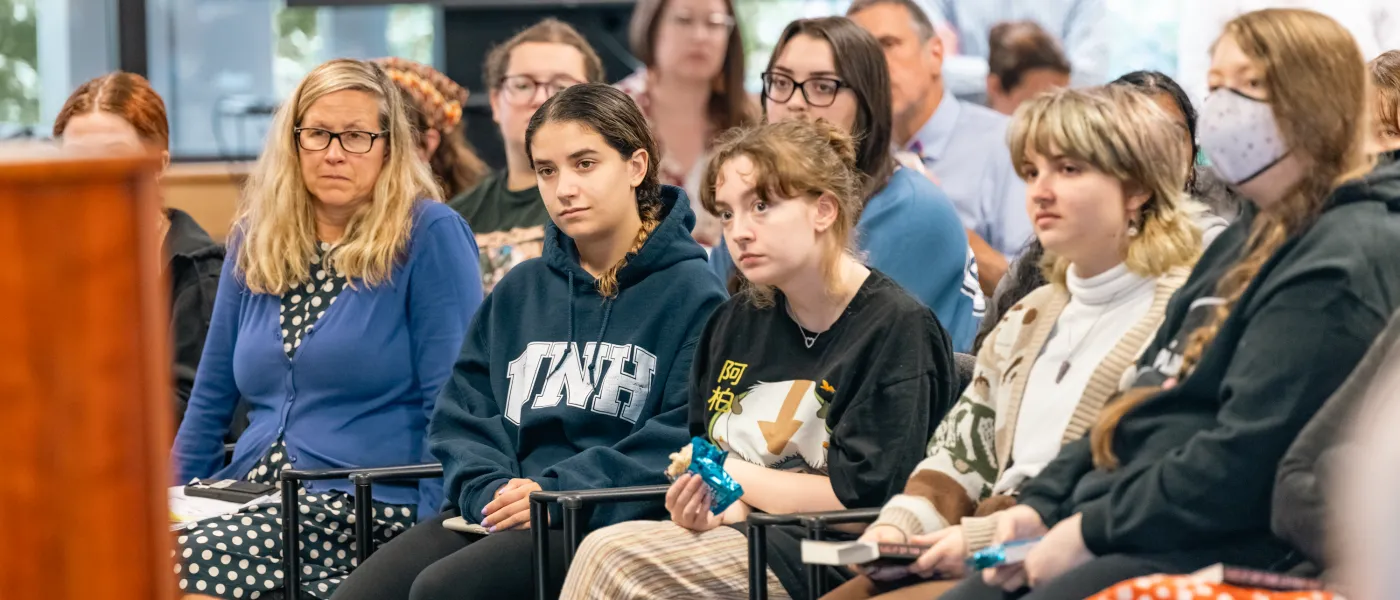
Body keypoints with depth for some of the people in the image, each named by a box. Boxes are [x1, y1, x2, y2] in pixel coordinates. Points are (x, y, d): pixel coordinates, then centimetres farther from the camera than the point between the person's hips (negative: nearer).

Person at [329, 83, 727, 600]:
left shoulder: (689, 292, 2)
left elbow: (685, 434, -9)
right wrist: (489, 490, -6)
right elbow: (462, 416, 16)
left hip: (609, 520, -6)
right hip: (499, 515, 6)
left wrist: (559, 494, -17)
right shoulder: (520, 292, 22)